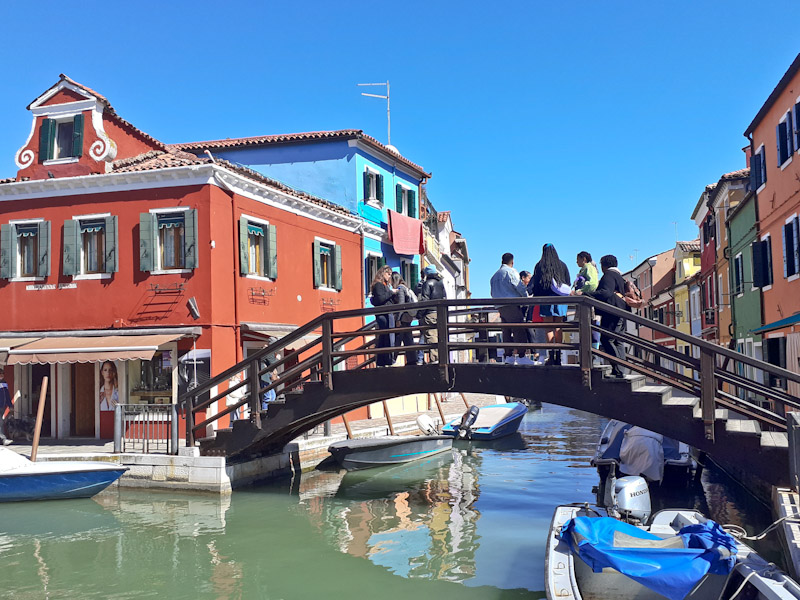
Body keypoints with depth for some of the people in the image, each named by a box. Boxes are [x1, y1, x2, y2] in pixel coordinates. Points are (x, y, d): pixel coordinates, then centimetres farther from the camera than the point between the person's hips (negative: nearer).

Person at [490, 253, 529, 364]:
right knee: (519, 330, -8)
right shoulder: (511, 271, -3)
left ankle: (508, 355, 7)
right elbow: (520, 287, -7)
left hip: (500, 307, 8)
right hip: (512, 305, -8)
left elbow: (492, 293, 21)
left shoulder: (494, 275, 20)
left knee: (506, 331, 9)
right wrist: (527, 296, 7)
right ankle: (520, 355, -13)